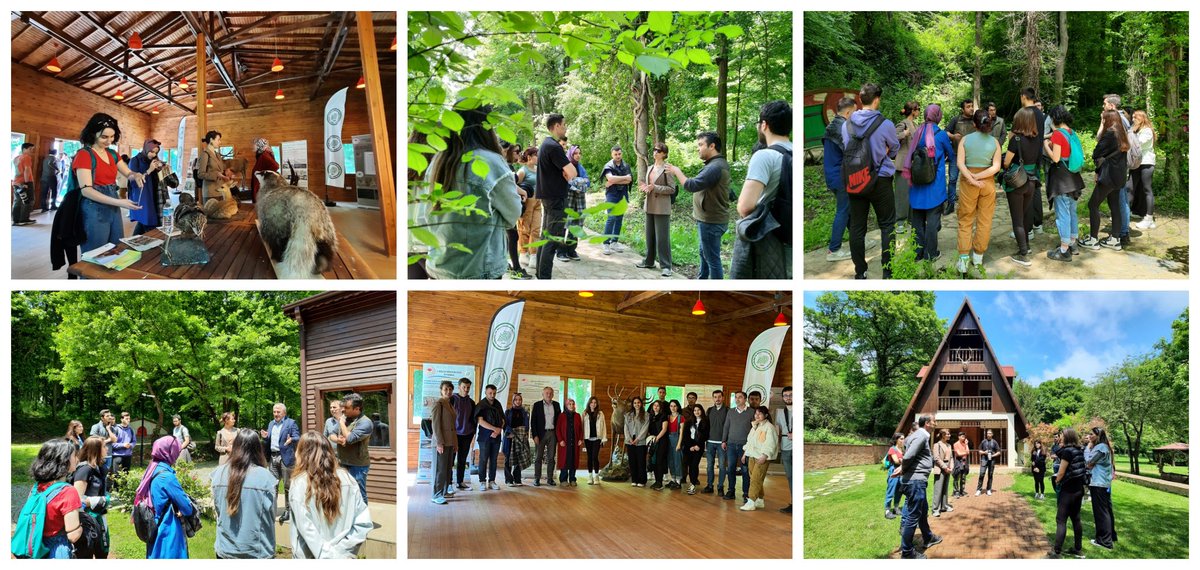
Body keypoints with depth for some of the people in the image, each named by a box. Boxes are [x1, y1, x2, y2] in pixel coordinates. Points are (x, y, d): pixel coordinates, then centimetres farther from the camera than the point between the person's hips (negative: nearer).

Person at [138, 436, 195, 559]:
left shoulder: (152, 472, 7)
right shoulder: (167, 476, -19)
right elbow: (187, 508, -17)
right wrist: (193, 508, 7)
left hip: (155, 531, 9)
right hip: (169, 534, -9)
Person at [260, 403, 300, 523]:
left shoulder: (291, 423, -3)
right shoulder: (271, 424, 18)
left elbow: (297, 438, -11)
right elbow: (269, 441, 20)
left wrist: (291, 439, -33)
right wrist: (265, 437, -2)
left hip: (285, 457, -6)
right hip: (273, 457, 6)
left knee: (287, 485, 0)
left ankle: (288, 512, 6)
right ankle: (271, 511, 11)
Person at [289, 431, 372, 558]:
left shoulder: (299, 484, -13)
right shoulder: (346, 478, -4)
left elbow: (305, 527, -20)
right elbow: (364, 522, -7)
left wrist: (326, 555, -19)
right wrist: (342, 549, -8)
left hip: (309, 556, -3)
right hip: (341, 556, 3)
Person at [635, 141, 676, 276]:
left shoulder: (666, 169, -10)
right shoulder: (650, 168, 13)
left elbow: (672, 189, -12)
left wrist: (655, 187, -20)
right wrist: (645, 187, 0)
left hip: (661, 208, -8)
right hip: (650, 207, 8)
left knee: (662, 237, -7)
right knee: (650, 235, 14)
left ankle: (666, 266, -4)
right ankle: (649, 261, 24)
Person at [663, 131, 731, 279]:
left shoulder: (715, 167, -24)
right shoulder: (716, 164, 11)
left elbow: (691, 185, -27)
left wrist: (677, 171, -14)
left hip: (711, 222, -11)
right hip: (710, 219, 11)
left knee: (712, 258, -4)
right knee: (704, 253, 22)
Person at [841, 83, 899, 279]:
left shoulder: (847, 125, -2)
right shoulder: (885, 125, -13)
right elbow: (895, 149, 5)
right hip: (880, 180, -3)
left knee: (857, 227, 9)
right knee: (887, 225, 8)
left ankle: (860, 272, 14)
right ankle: (888, 272, 5)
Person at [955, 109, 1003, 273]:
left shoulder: (965, 139, -6)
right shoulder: (994, 142, -4)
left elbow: (960, 163, -13)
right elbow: (996, 167, -11)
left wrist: (971, 179, -17)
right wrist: (978, 177, -14)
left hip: (967, 182, -1)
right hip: (988, 182, 1)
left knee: (965, 220, 7)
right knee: (984, 221, 13)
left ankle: (964, 257, -3)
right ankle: (978, 256, 19)